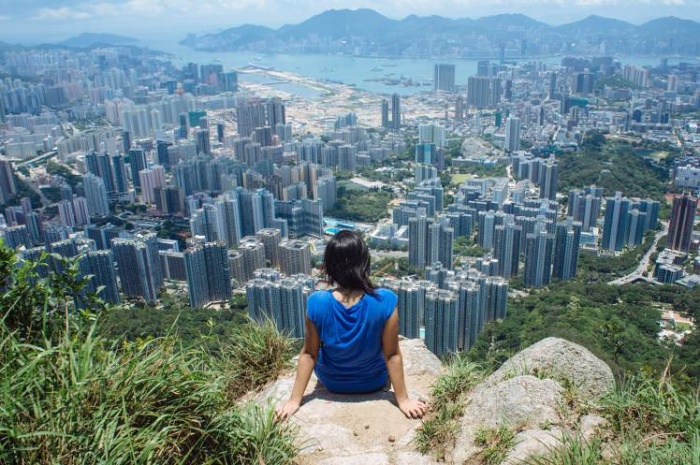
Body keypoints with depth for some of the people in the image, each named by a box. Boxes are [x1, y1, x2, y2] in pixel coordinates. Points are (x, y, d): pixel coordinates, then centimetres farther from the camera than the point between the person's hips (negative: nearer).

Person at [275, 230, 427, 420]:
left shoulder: (317, 303, -28)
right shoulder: (386, 301, -30)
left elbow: (308, 354, -18)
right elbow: (392, 355, -22)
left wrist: (294, 400, -6)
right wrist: (403, 400, -9)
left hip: (331, 382, 1)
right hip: (374, 382, 0)